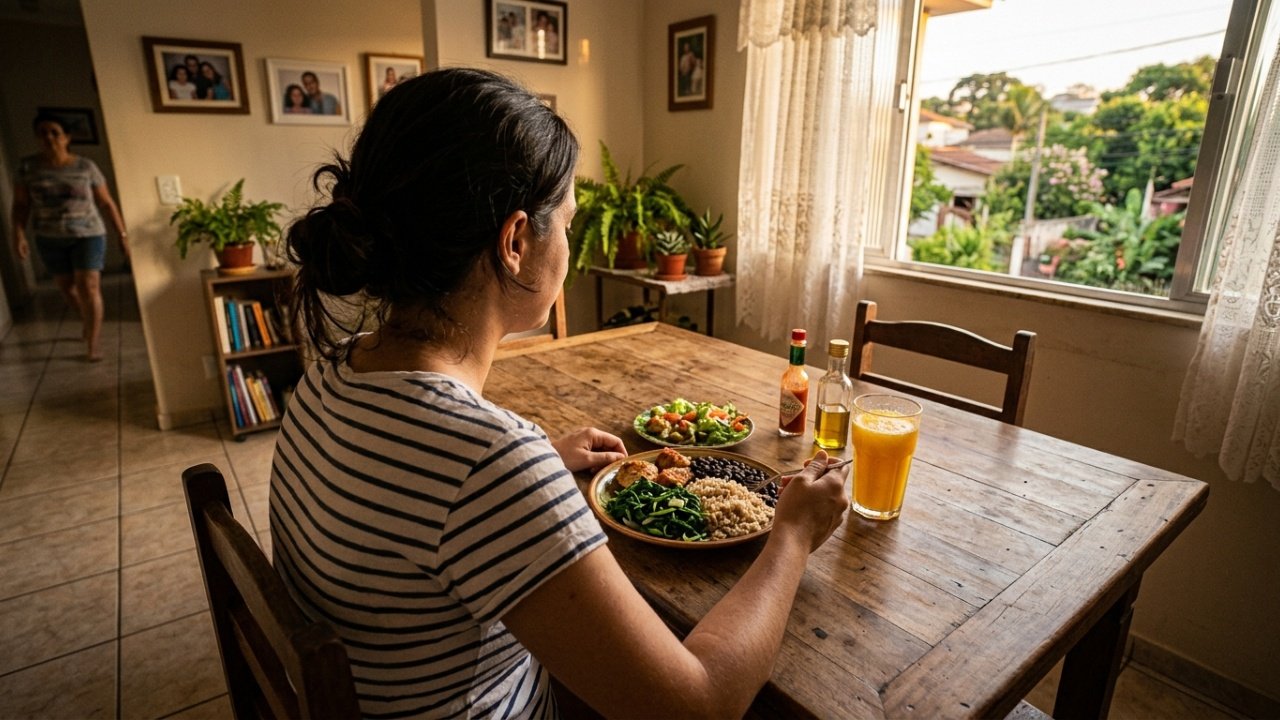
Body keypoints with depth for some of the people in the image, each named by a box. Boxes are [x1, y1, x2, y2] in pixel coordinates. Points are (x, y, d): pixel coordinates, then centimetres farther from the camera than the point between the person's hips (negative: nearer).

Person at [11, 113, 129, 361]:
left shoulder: (86, 166, -5)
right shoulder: (27, 166, -1)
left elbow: (106, 203, -1)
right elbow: (20, 204, 2)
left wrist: (122, 234, -2)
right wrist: (18, 234, -9)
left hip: (88, 235, -3)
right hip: (49, 239, 3)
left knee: (89, 288, -9)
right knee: (67, 287, 13)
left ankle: (92, 342, -3)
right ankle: (90, 320, 40)